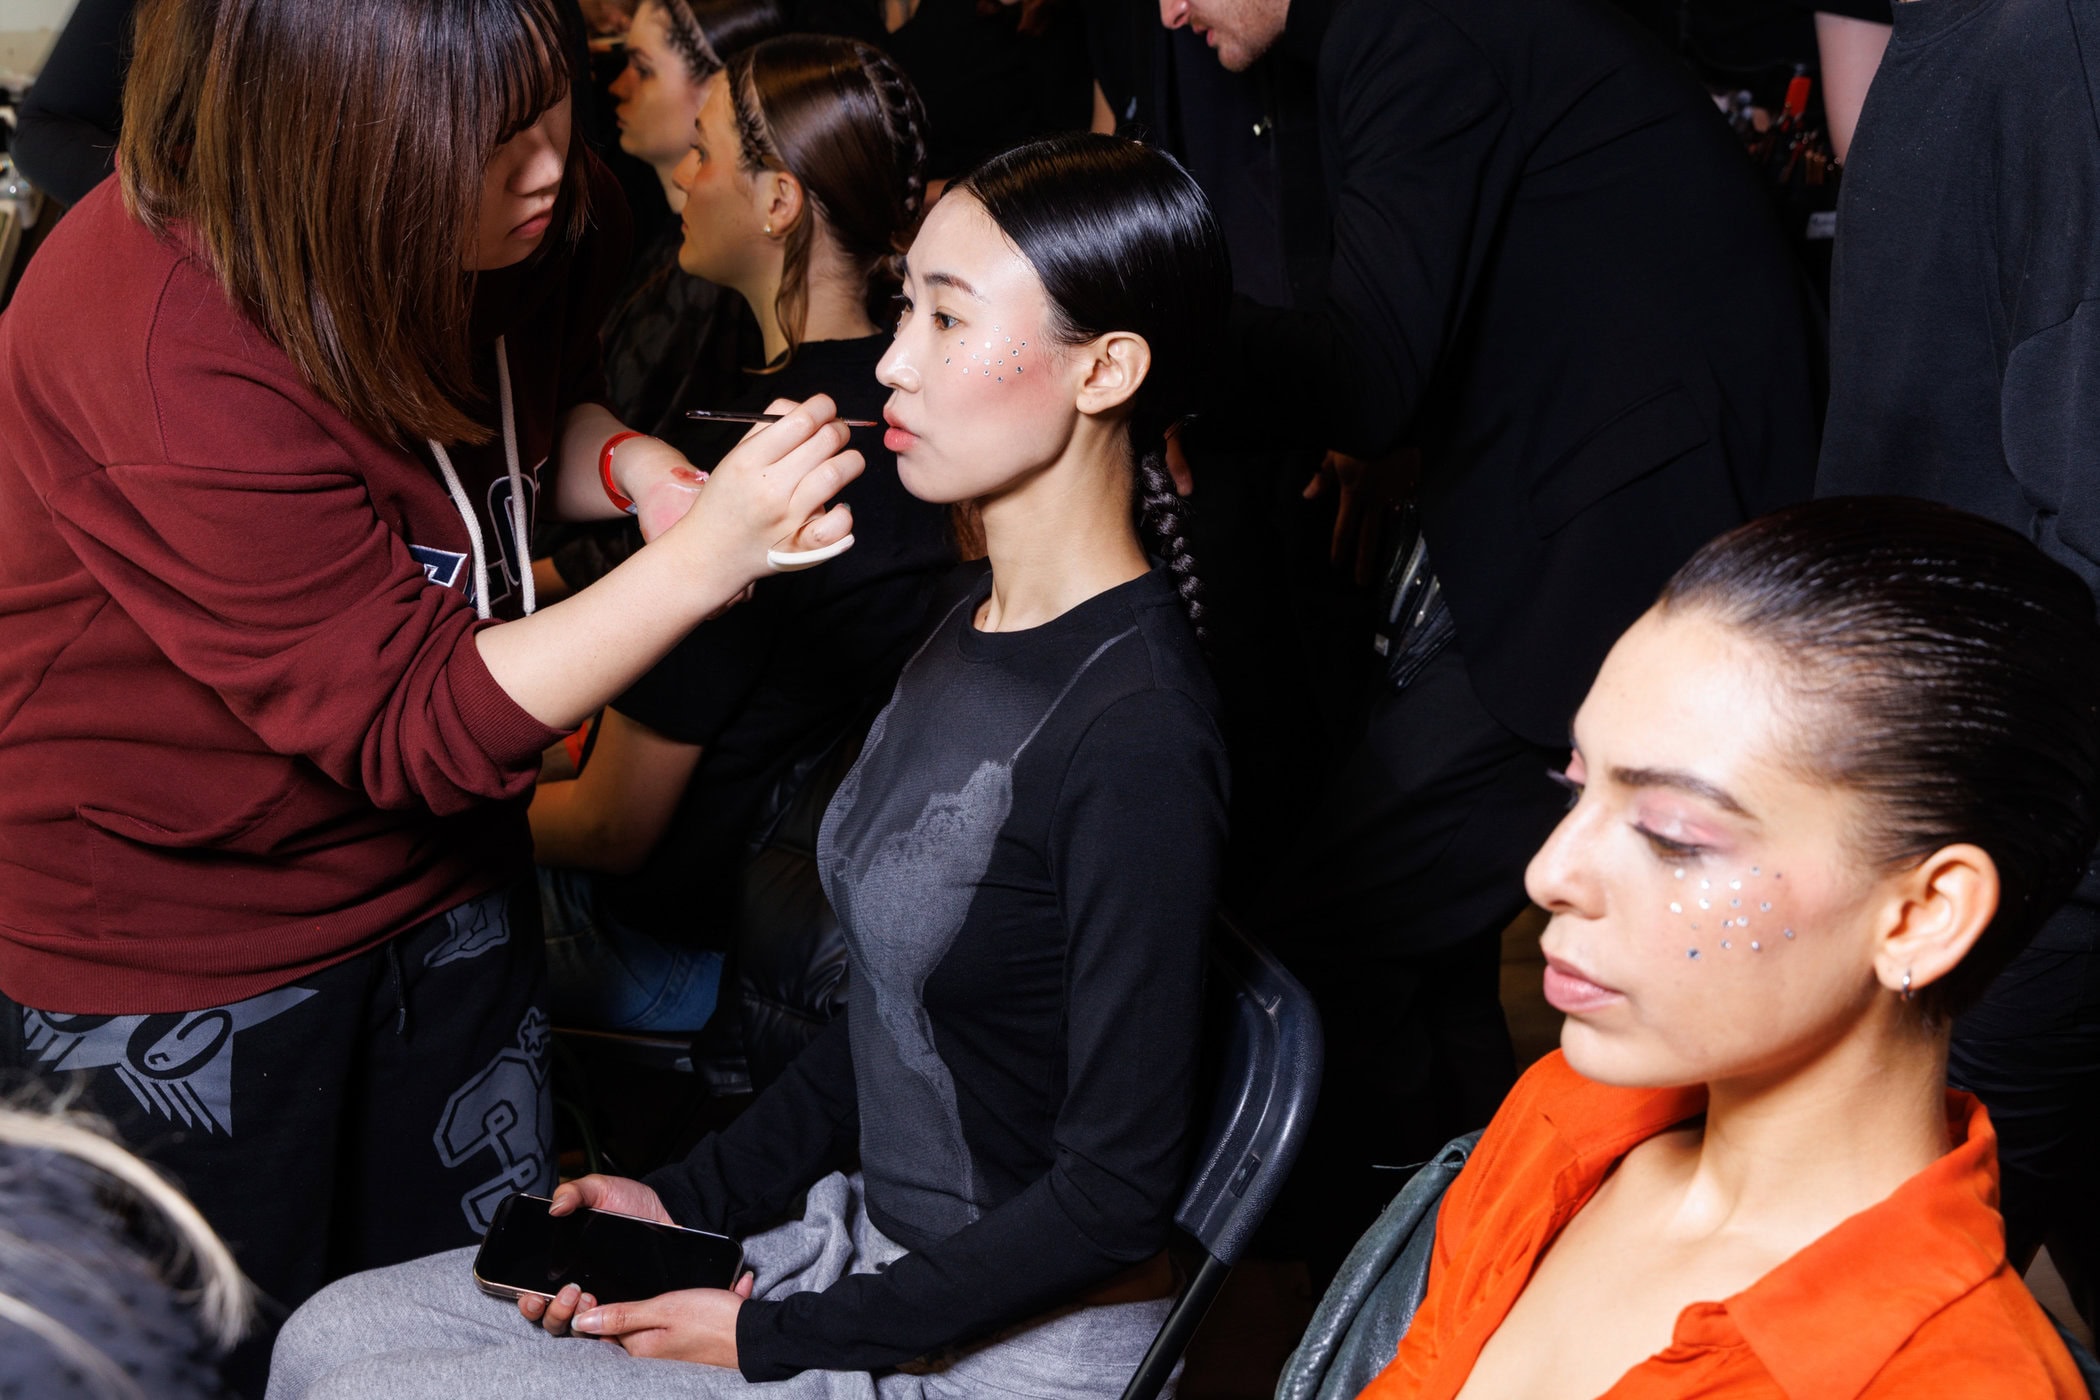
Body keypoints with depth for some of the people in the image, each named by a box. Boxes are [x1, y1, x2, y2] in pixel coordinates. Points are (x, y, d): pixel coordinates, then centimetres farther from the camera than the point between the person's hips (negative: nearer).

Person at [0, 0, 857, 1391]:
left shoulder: (516, 219, -12)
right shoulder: (170, 359, -34)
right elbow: (416, 725, -30)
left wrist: (629, 464, -12)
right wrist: (705, 556, -37)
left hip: (438, 882, 7)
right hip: (174, 949, -7)